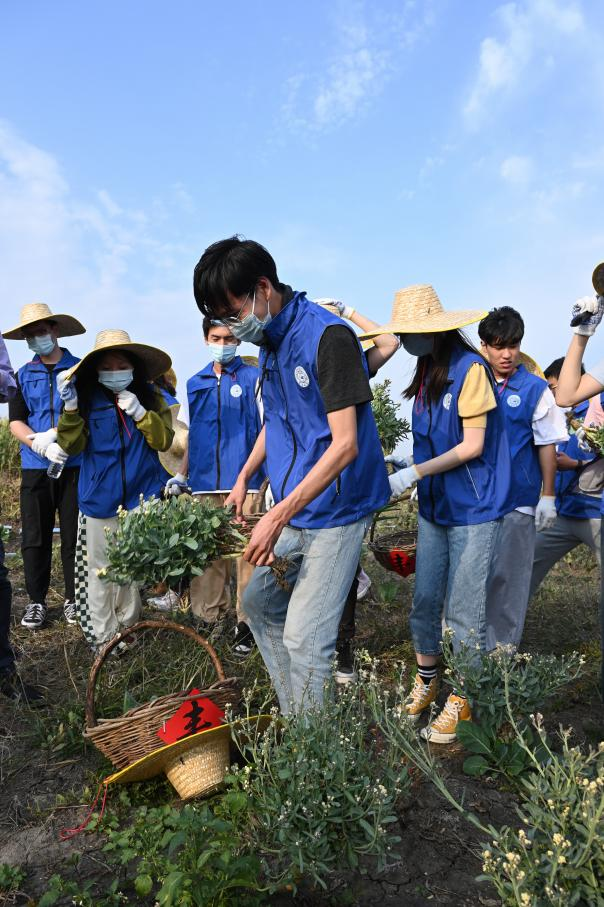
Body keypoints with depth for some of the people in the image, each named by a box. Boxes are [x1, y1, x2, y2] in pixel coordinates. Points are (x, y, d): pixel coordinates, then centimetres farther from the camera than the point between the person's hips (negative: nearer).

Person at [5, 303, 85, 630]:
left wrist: (49, 435, -16)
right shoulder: (23, 376, 12)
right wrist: (41, 445, -14)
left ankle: (73, 598, 15)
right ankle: (36, 601, 16)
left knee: (74, 535, 3)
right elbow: (15, 421, 4)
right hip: (35, 467, 3)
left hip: (75, 466, -2)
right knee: (34, 537, 4)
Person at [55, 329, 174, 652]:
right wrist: (70, 408, -23)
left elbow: (164, 440, -6)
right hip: (100, 501, -1)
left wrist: (140, 413, -19)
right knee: (100, 570, 7)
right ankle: (102, 637, 18)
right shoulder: (87, 399, 0)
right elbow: (72, 445, -9)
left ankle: (127, 629, 29)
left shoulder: (150, 398, 2)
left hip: (141, 498, 1)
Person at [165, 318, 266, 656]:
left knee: (245, 552, -2)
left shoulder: (253, 378, 2)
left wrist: (270, 476, -6)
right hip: (205, 483, 4)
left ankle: (247, 623, 10)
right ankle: (208, 618, 21)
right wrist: (181, 476, 16)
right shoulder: (195, 383, 15)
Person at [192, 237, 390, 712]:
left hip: (334, 510, -9)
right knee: (259, 602, 19)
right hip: (291, 508, 9)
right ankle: (292, 718, 33)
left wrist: (279, 516, -27)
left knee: (304, 639, -9)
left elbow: (345, 444, -24)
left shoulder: (328, 336, -20)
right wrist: (244, 478, 11)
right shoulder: (270, 339, 7)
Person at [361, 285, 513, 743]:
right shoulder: (427, 370, 7)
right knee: (425, 599, 13)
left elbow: (473, 447, -16)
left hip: (474, 511, -7)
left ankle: (461, 703, 19)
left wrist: (414, 473, -17)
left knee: (464, 613, 2)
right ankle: (426, 681, 33)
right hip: (435, 506, 7)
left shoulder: (470, 369, -16)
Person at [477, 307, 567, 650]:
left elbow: (547, 446, -3)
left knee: (508, 577, 4)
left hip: (517, 500, -4)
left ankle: (503, 650, 19)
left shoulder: (535, 389, -5)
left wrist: (548, 496, -5)